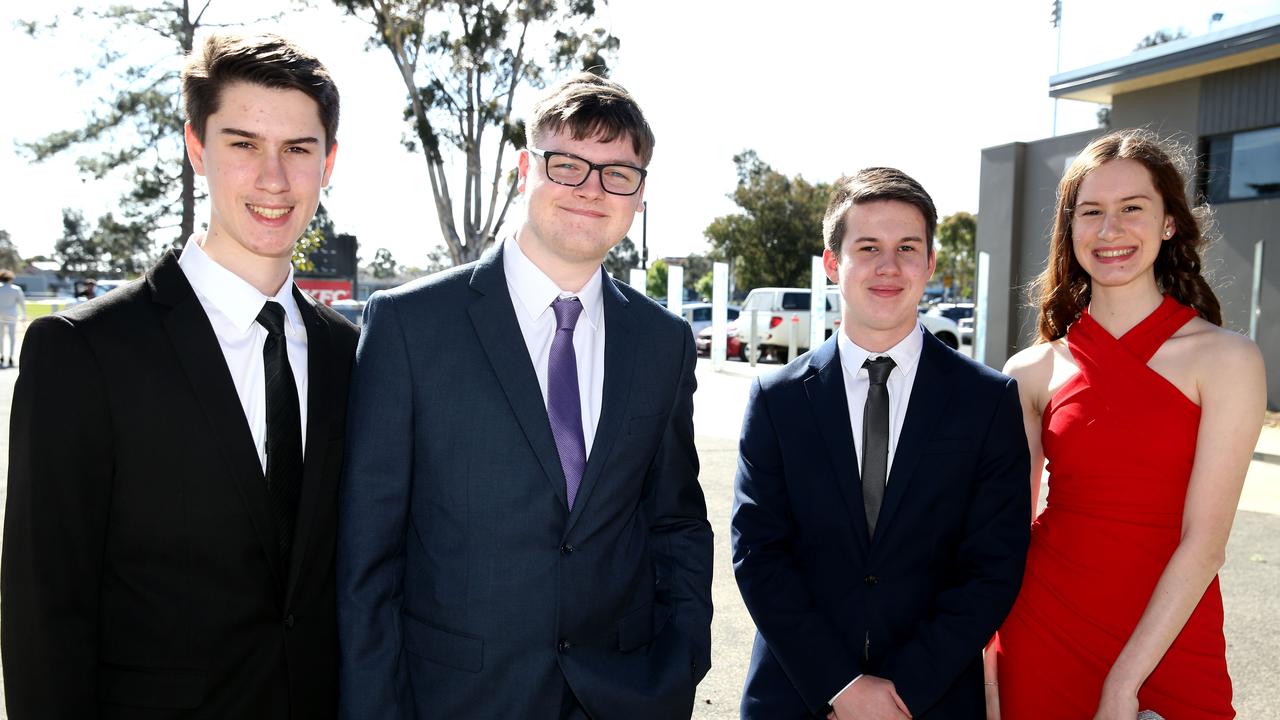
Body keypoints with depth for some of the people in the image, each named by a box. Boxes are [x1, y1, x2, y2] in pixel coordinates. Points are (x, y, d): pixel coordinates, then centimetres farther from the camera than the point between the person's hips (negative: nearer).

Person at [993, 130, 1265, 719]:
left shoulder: (1226, 359, -8)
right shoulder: (1033, 371, -1)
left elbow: (1204, 542, -12)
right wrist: (987, 671, -1)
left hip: (1168, 645, -2)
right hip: (1044, 639, 2)